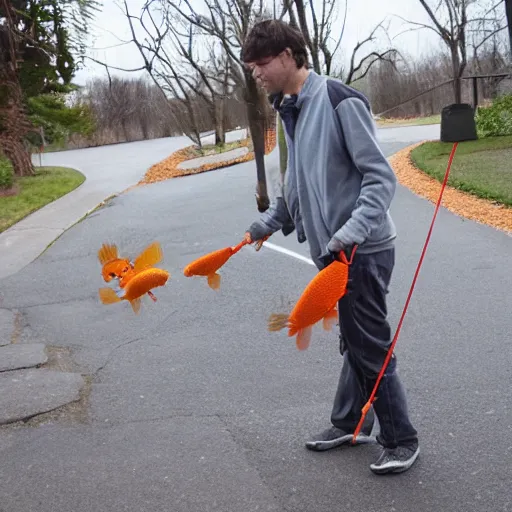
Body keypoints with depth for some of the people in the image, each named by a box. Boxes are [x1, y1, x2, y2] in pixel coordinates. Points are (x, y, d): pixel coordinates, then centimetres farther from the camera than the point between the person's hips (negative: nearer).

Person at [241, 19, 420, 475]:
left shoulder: (340, 101, -16)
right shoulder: (291, 111, 11)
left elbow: (380, 176, -19)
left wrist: (349, 234, -28)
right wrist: (268, 224, 18)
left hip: (362, 250, -8)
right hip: (335, 250, 8)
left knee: (370, 347, 0)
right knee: (354, 342, 19)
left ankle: (402, 440, 16)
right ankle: (350, 422, 33)